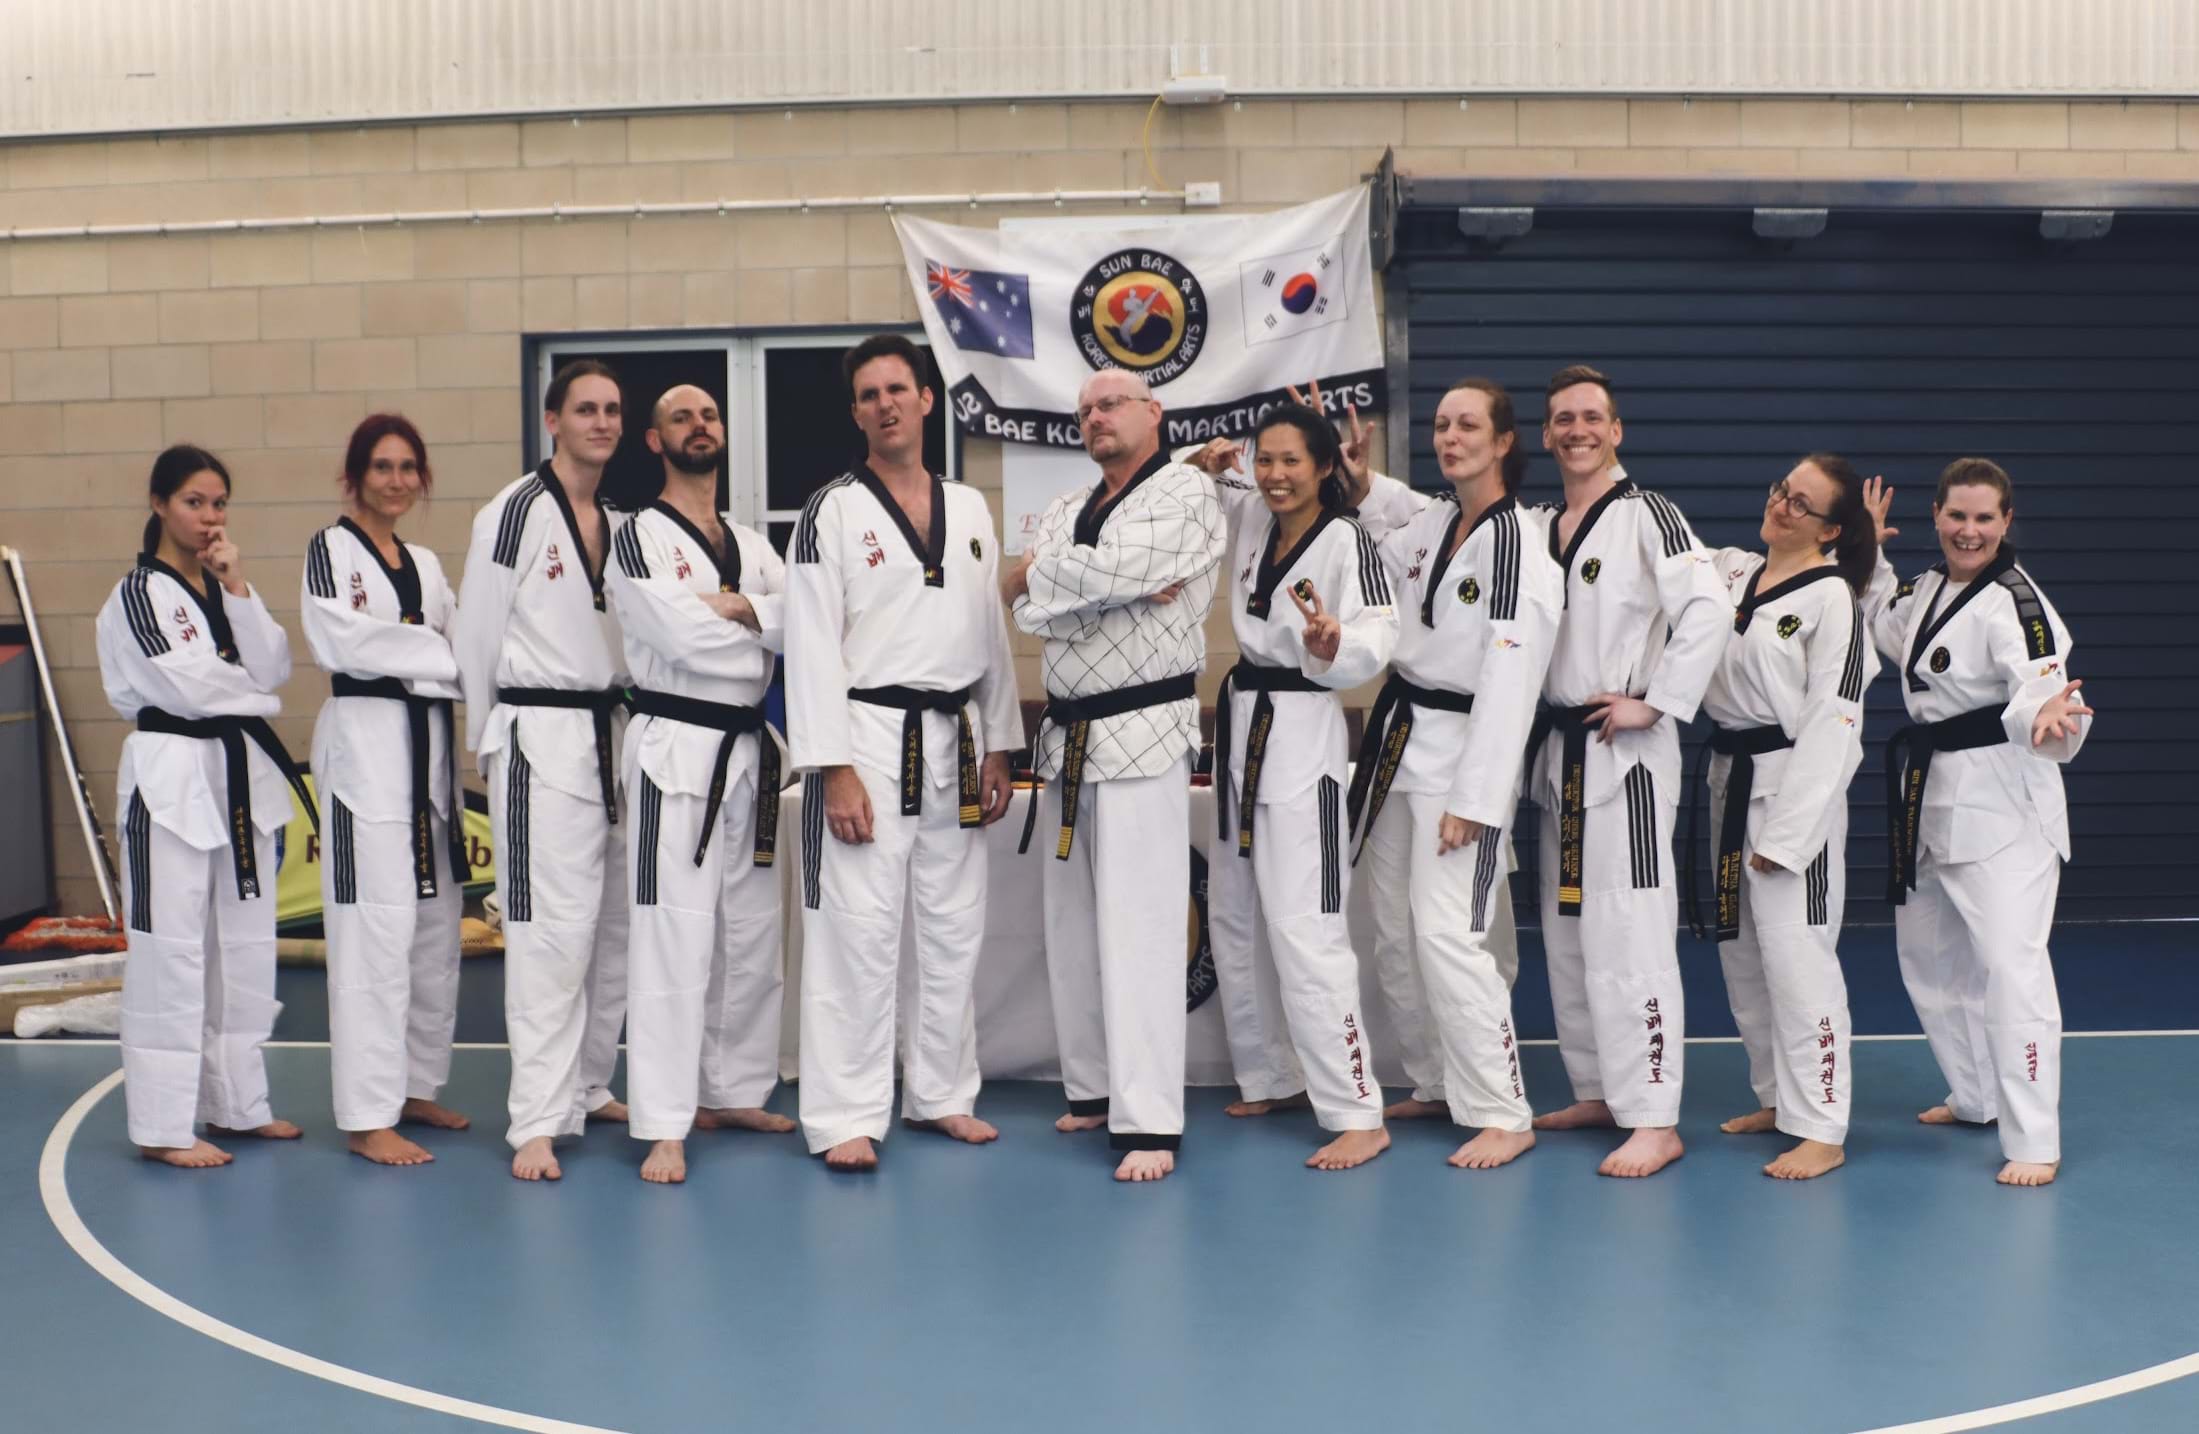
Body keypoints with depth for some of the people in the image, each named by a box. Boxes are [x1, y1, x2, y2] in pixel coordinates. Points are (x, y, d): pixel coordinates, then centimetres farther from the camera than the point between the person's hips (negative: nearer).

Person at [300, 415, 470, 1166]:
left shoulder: (424, 564, 17)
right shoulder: (330, 550, -2)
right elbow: (340, 639, -16)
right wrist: (446, 658, -12)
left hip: (430, 743, 7)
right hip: (364, 741, -7)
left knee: (436, 925, 11)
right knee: (376, 927, -10)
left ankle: (414, 1085, 24)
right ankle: (369, 1118, -5)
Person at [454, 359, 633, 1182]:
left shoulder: (619, 523, 14)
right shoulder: (514, 514, -8)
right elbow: (477, 637, -6)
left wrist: (627, 726, 14)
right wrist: (489, 743, -2)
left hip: (613, 736, 8)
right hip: (542, 742, -8)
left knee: (615, 926, 13)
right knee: (552, 929, -10)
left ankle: (587, 1088, 28)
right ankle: (538, 1123, -5)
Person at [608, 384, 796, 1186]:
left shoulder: (752, 546, 16)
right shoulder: (638, 537, -4)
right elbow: (680, 634, -19)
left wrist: (738, 606, -15)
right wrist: (769, 623, -4)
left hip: (747, 753, 7)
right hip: (675, 750, -7)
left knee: (751, 937, 13)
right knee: (675, 938, -9)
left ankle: (734, 1092, 27)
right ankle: (664, 1128, -5)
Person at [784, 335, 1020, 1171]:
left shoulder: (970, 510, 12)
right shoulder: (834, 512, -4)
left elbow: (992, 633, 14)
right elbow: (812, 646, -10)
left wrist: (999, 750, 10)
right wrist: (833, 768, -17)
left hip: (953, 743, 6)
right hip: (870, 739, -5)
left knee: (955, 927, 12)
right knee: (858, 930, -6)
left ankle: (941, 1092, 26)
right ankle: (845, 1116, 3)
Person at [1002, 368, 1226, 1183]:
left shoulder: (1186, 494, -5)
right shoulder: (1067, 509, 15)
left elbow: (1110, 573, -21)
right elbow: (1030, 611, -1)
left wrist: (1040, 569, -4)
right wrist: (1120, 589, -15)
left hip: (1143, 734, -8)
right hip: (1067, 738, 8)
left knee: (1137, 930, -10)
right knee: (1073, 925, 12)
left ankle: (1147, 1123, -7)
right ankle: (1094, 1090, 25)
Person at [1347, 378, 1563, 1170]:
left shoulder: (1519, 548, -15)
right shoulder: (1430, 525, 10)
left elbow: (1509, 684, -19)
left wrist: (1474, 799, -21)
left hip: (1465, 750, -8)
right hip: (1397, 741, 8)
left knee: (1448, 937, -13)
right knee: (1395, 936, 13)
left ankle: (1501, 1114, -3)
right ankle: (1438, 1085, 28)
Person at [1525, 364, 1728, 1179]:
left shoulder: (1646, 516, -10)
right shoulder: (1541, 527, 13)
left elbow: (1707, 609, -20)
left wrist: (1655, 704, -19)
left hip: (1625, 753, -8)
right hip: (1560, 749, 8)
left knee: (1629, 935, -10)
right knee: (1566, 934, 14)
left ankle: (1654, 1121, -6)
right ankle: (1598, 1092, 27)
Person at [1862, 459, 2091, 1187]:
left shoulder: (2014, 604, -19)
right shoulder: (1933, 586, 8)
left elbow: (2041, 689, -32)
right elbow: (1893, 632, 28)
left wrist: (2049, 717, -55)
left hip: (2003, 803, -9)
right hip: (1932, 797, 9)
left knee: (2009, 961, -15)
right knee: (1929, 955, 20)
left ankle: (2033, 1142, -8)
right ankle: (1978, 1096, 38)